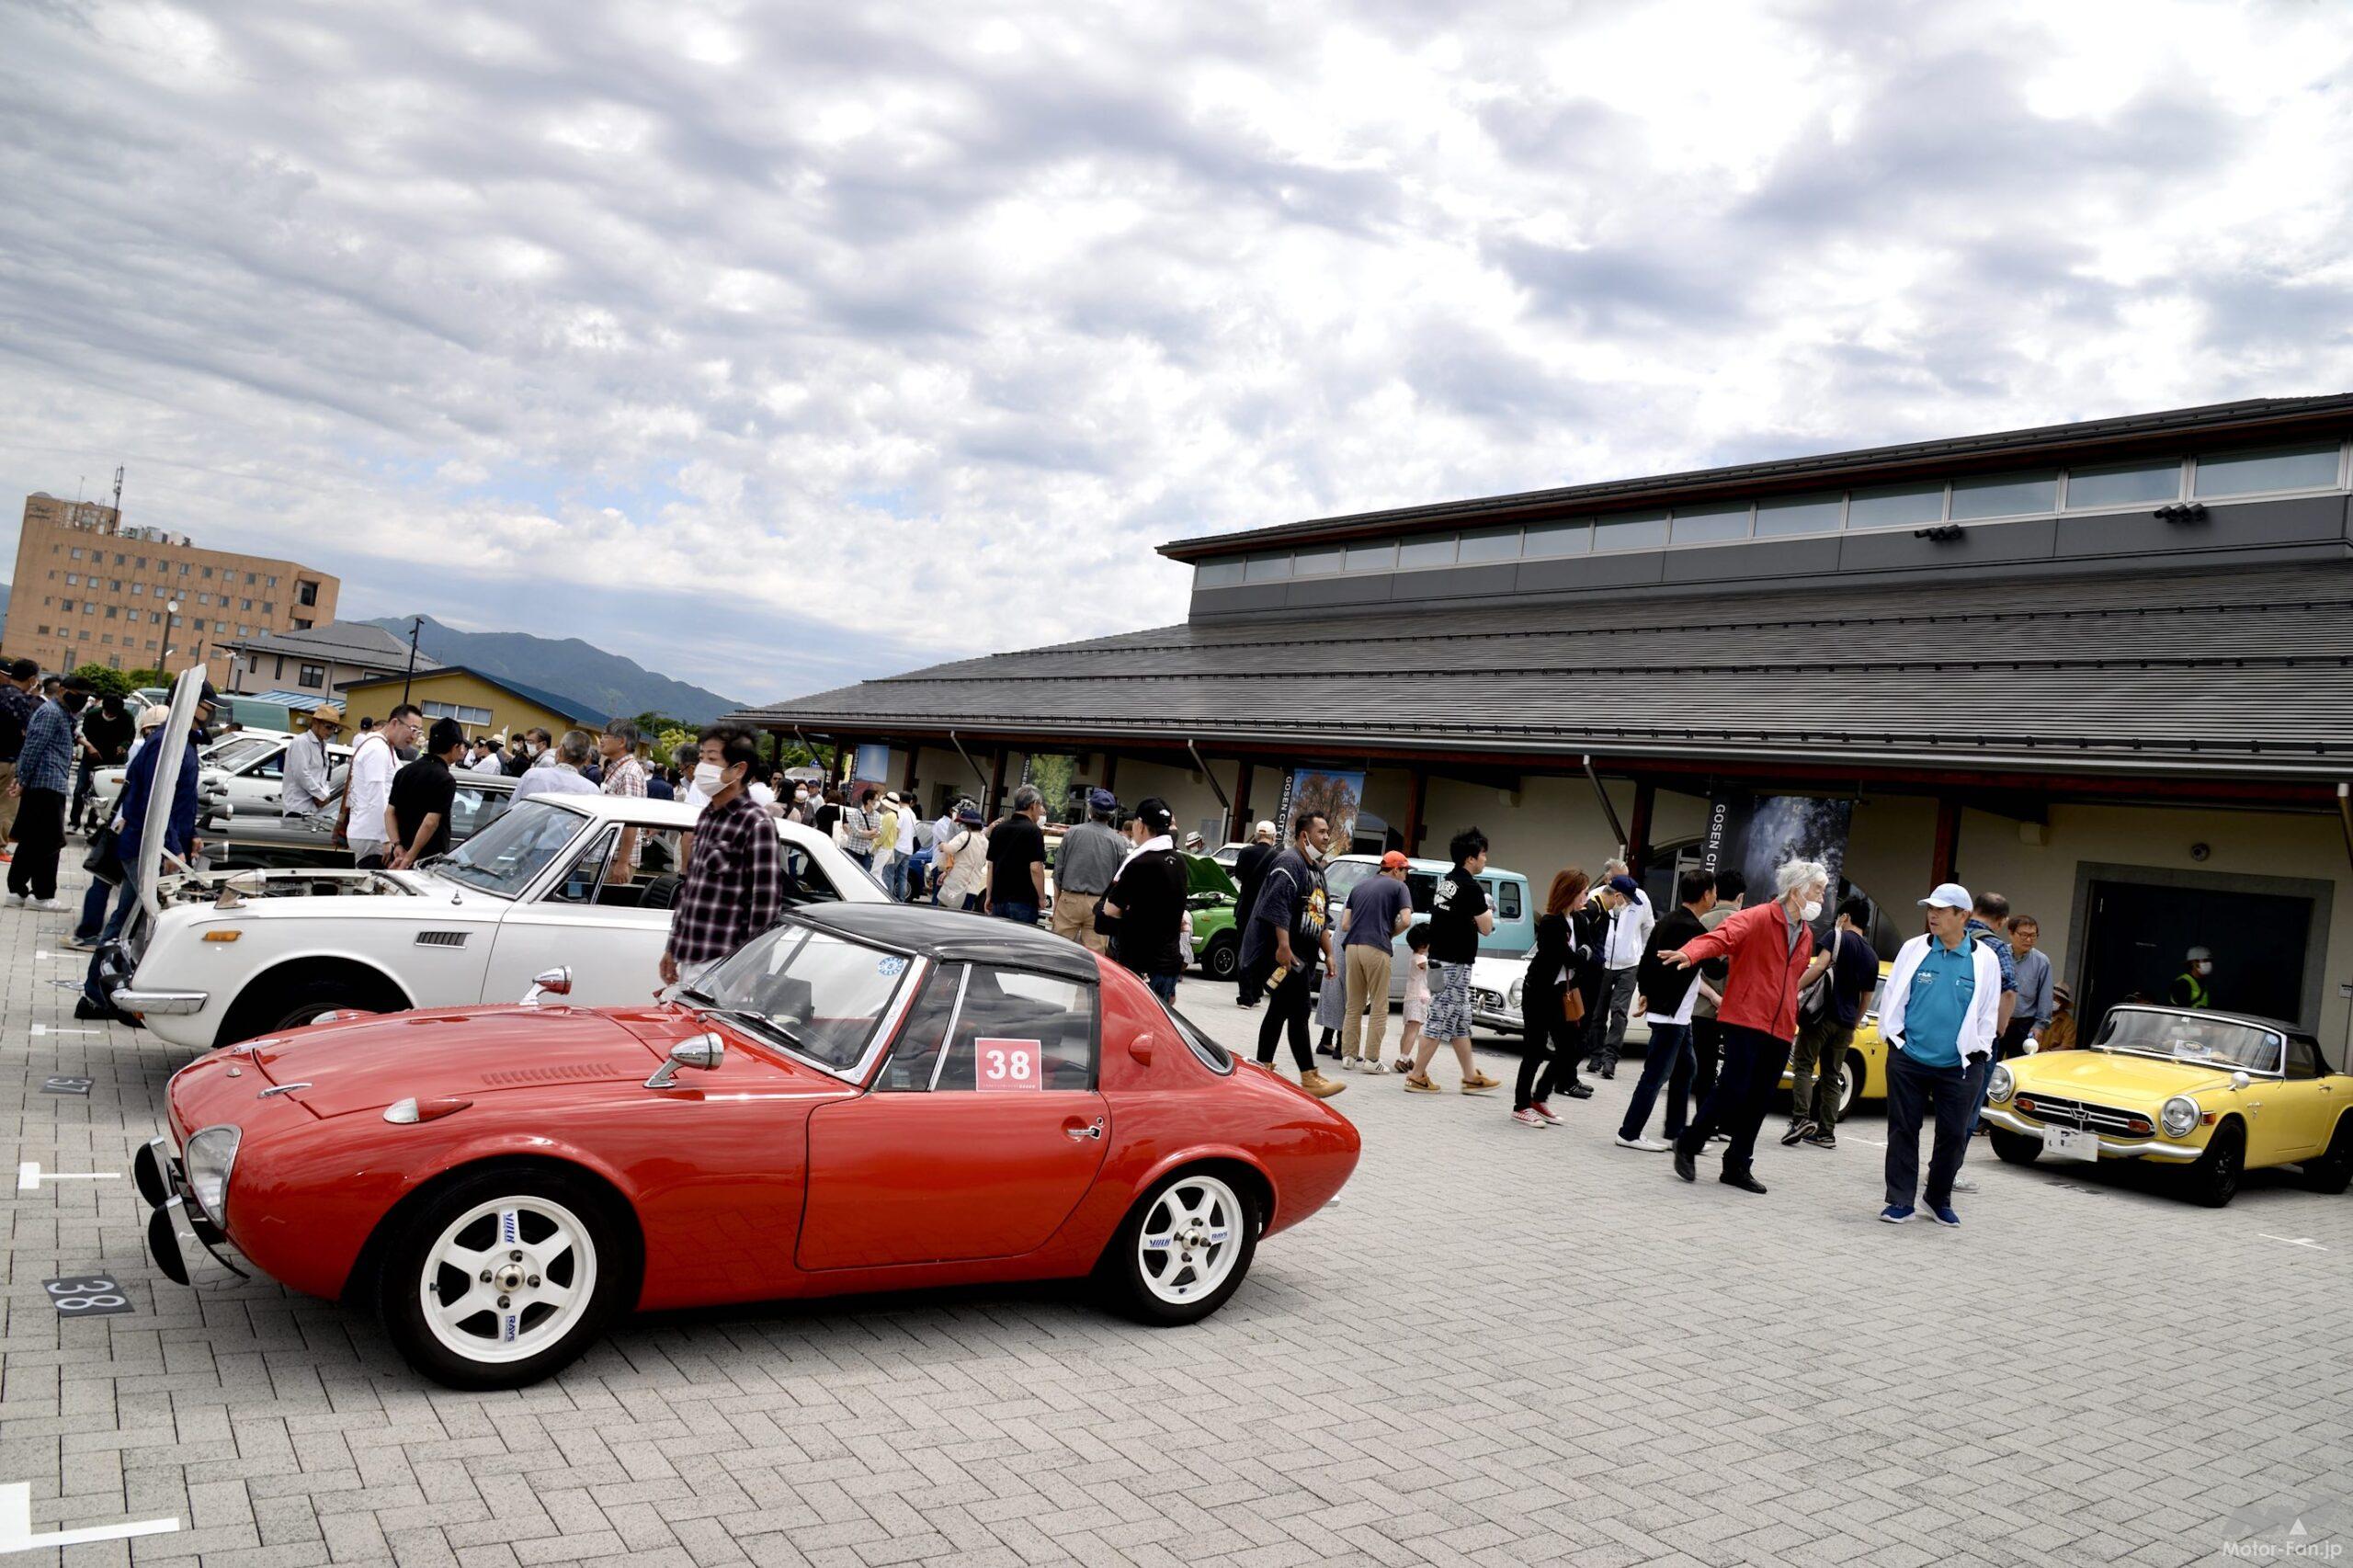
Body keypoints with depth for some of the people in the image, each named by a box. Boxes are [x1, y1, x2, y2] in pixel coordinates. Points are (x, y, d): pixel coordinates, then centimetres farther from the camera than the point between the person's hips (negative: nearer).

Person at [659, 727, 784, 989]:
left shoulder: (756, 825, -13)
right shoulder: (706, 816, 12)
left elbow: (766, 904, -15)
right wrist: (673, 947, 20)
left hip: (722, 966, -8)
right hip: (688, 960, 8)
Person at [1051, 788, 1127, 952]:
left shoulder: (1072, 833, -2)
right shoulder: (1119, 842, -4)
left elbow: (1058, 870, 4)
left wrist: (1056, 900, 15)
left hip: (1070, 900, 0)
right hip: (1099, 904, 0)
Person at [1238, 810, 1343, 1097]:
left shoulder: (1317, 869, 20)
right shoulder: (1289, 863, -13)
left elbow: (1319, 918, 26)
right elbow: (1278, 907, -24)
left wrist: (1328, 952, 22)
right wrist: (1284, 947, -30)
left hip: (1304, 955, 10)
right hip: (1285, 953, -10)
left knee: (1280, 1010, 14)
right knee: (1299, 1011, -10)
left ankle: (1263, 1068, 21)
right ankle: (1309, 1079, -9)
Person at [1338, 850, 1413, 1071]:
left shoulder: (1359, 887, 20)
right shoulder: (1398, 887, 5)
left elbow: (1345, 924, 15)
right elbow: (1406, 920, -7)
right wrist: (1389, 934, 10)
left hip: (1352, 947, 5)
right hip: (1376, 949, -5)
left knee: (1353, 1006, 12)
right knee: (1379, 1008, 3)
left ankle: (1348, 1056, 12)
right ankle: (1371, 1059, 1)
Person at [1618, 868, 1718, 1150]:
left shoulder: (1668, 921, 9)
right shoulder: (1693, 929, -20)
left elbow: (1646, 962, 13)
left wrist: (1647, 992, 19)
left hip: (1678, 1014, 10)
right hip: (1671, 1015, -10)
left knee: (1684, 1070, 17)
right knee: (1656, 1075, -3)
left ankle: (1675, 1133, 24)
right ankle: (1629, 1133, 2)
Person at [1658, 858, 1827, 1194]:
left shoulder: (1806, 935, 15)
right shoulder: (1759, 918, -9)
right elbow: (1723, 936, -26)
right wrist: (1691, 952, -46)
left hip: (1780, 1029, 7)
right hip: (1746, 1020, -7)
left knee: (1758, 1101, 9)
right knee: (1732, 1090, -9)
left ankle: (1737, 1166, 19)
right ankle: (1688, 1146, 9)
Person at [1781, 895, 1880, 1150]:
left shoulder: (1838, 936, -3)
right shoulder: (1872, 956, 15)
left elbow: (1818, 967, -17)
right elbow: (1866, 998, 19)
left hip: (1822, 1014, -6)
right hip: (1846, 1023, 6)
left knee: (1803, 1066, -3)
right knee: (1831, 1075, 10)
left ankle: (1801, 1119, -18)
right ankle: (1826, 1132, 9)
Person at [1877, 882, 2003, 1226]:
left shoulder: (1985, 959, 0)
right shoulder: (1913, 949, 1)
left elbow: (1989, 1011, 6)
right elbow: (1893, 996, 8)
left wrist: (1978, 1050, 2)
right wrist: (1893, 1035, 1)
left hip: (1958, 1066, 0)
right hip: (1908, 1059, 0)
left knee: (1953, 1135, 7)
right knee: (1903, 1130, 3)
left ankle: (1939, 1198, 25)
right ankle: (1900, 1200, 11)